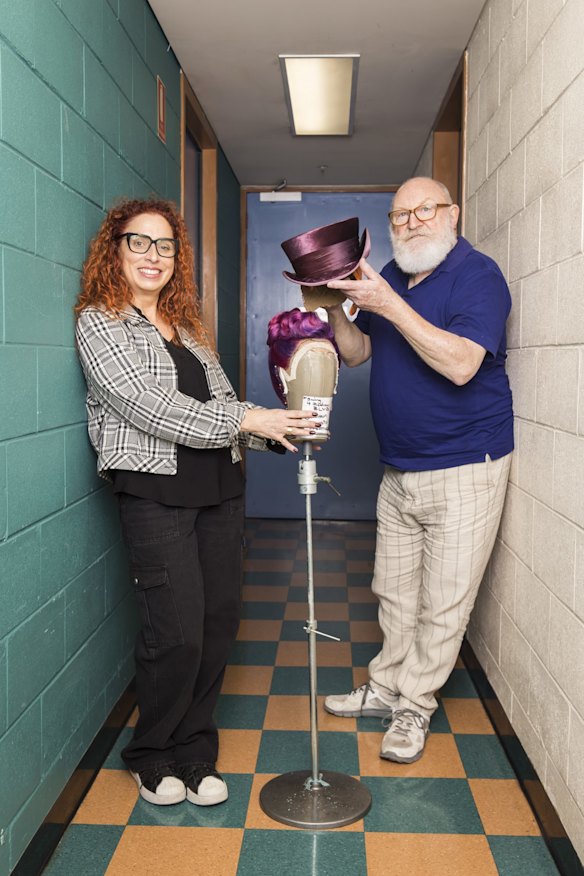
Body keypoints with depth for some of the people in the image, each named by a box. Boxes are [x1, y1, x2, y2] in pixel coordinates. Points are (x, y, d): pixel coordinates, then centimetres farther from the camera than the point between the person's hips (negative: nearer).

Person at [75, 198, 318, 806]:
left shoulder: (186, 326, 18)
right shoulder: (99, 322, -3)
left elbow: (222, 402, 16)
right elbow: (150, 405, -15)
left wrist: (280, 427, -3)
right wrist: (249, 420, -18)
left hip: (218, 488, 6)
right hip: (155, 493, -6)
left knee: (220, 622, 6)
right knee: (177, 632, -7)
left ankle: (193, 753, 25)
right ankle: (153, 757, 20)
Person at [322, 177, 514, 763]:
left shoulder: (477, 275, -12)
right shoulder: (392, 276, 10)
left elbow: (461, 364, -27)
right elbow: (356, 353, 12)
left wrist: (388, 305, -29)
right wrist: (335, 307, -6)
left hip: (463, 471, -6)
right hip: (399, 470, 7)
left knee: (443, 603, 4)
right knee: (393, 591, 16)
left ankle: (414, 705, 19)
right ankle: (386, 686, 32)